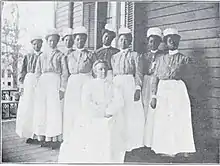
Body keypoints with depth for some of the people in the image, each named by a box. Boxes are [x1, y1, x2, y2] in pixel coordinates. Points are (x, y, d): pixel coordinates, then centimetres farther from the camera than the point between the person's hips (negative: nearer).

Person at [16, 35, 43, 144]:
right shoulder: (27, 56, 13)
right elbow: (23, 72, 11)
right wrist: (21, 85, 1)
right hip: (28, 82, 1)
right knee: (27, 108, -2)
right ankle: (29, 134, 6)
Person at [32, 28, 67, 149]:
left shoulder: (60, 55, 9)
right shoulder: (42, 56, 19)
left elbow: (64, 73, 2)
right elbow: (37, 73, 18)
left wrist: (62, 88, -9)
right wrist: (37, 87, 6)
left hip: (55, 81, -4)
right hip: (42, 82, 4)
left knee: (55, 109, -9)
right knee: (41, 110, 1)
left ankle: (55, 138, -4)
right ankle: (42, 137, 8)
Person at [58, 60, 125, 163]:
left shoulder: (112, 86, 15)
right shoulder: (89, 85, 10)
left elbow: (119, 102, 1)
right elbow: (86, 103, -2)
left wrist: (108, 111, -13)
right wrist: (102, 111, -10)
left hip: (110, 119, 2)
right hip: (91, 119, -1)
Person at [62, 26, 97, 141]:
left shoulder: (90, 55, 7)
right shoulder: (69, 56, 15)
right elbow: (66, 74, 16)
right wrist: (63, 88, 9)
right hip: (72, 85, 3)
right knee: (71, 113, 1)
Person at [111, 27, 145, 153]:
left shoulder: (135, 55, 7)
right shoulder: (114, 57, 18)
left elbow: (138, 74, -2)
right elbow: (112, 74, 16)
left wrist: (138, 89, -13)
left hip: (130, 85, -3)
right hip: (116, 85, 3)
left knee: (131, 114, -4)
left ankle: (131, 143, 5)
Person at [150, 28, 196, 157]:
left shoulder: (184, 59, 9)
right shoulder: (161, 59, 15)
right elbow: (156, 78, 10)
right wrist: (154, 96, 4)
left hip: (178, 89, -2)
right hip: (162, 90, 2)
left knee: (180, 118, -5)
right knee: (163, 119, 1)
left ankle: (182, 148, 4)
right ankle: (167, 148, 10)